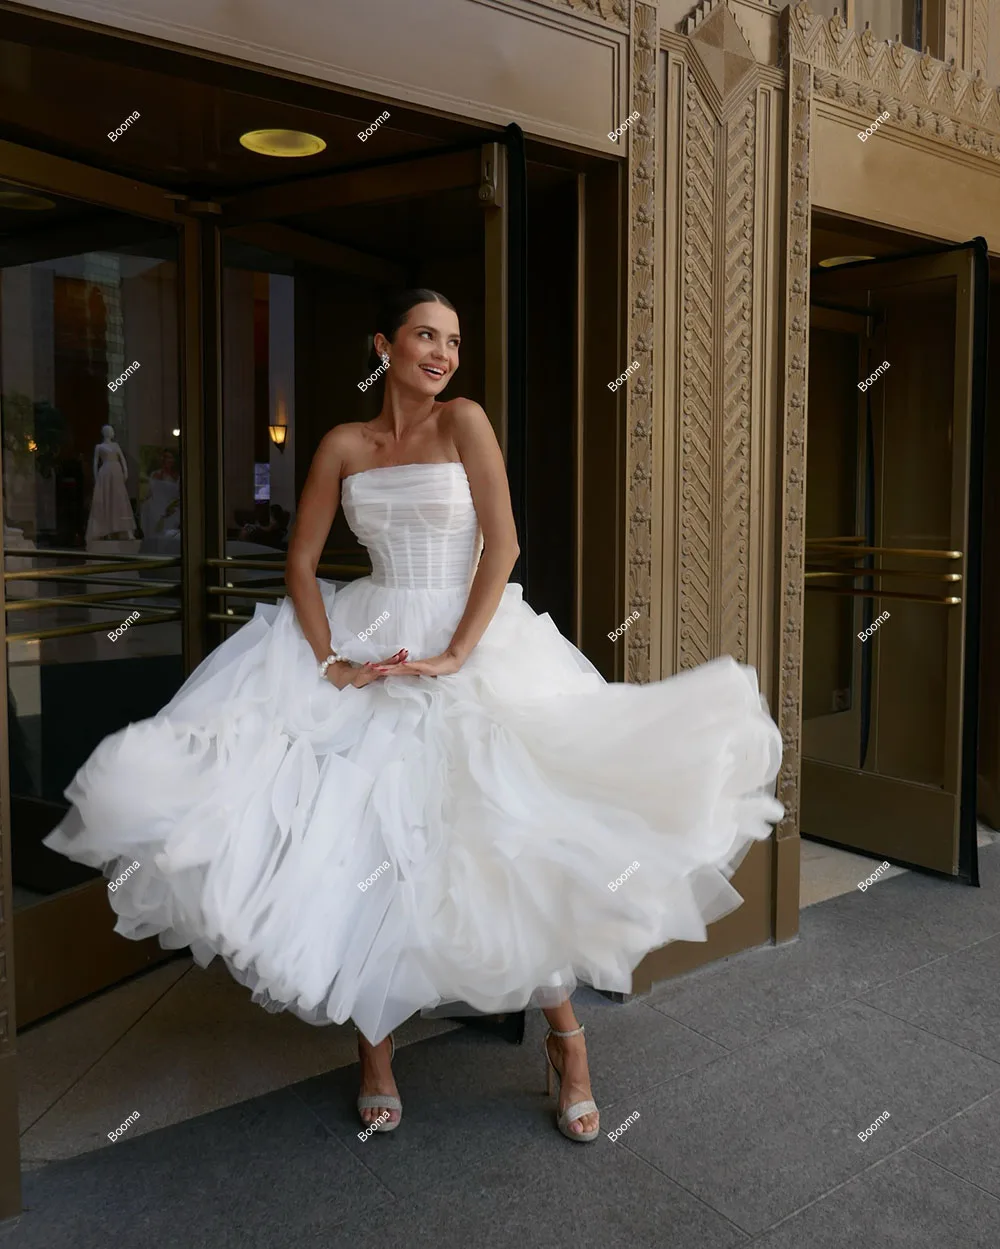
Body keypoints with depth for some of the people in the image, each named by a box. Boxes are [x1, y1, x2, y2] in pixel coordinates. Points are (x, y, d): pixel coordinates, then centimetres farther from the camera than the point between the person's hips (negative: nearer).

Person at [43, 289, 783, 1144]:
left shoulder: (464, 422, 0)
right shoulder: (343, 446, 7)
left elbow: (503, 544, -7)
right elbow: (301, 564, 5)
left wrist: (456, 656, -16)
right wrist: (330, 663, -9)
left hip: (475, 642, -2)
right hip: (373, 641, 2)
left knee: (513, 834, -3)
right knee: (363, 840, -1)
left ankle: (565, 1039, 17)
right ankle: (376, 1048, 19)